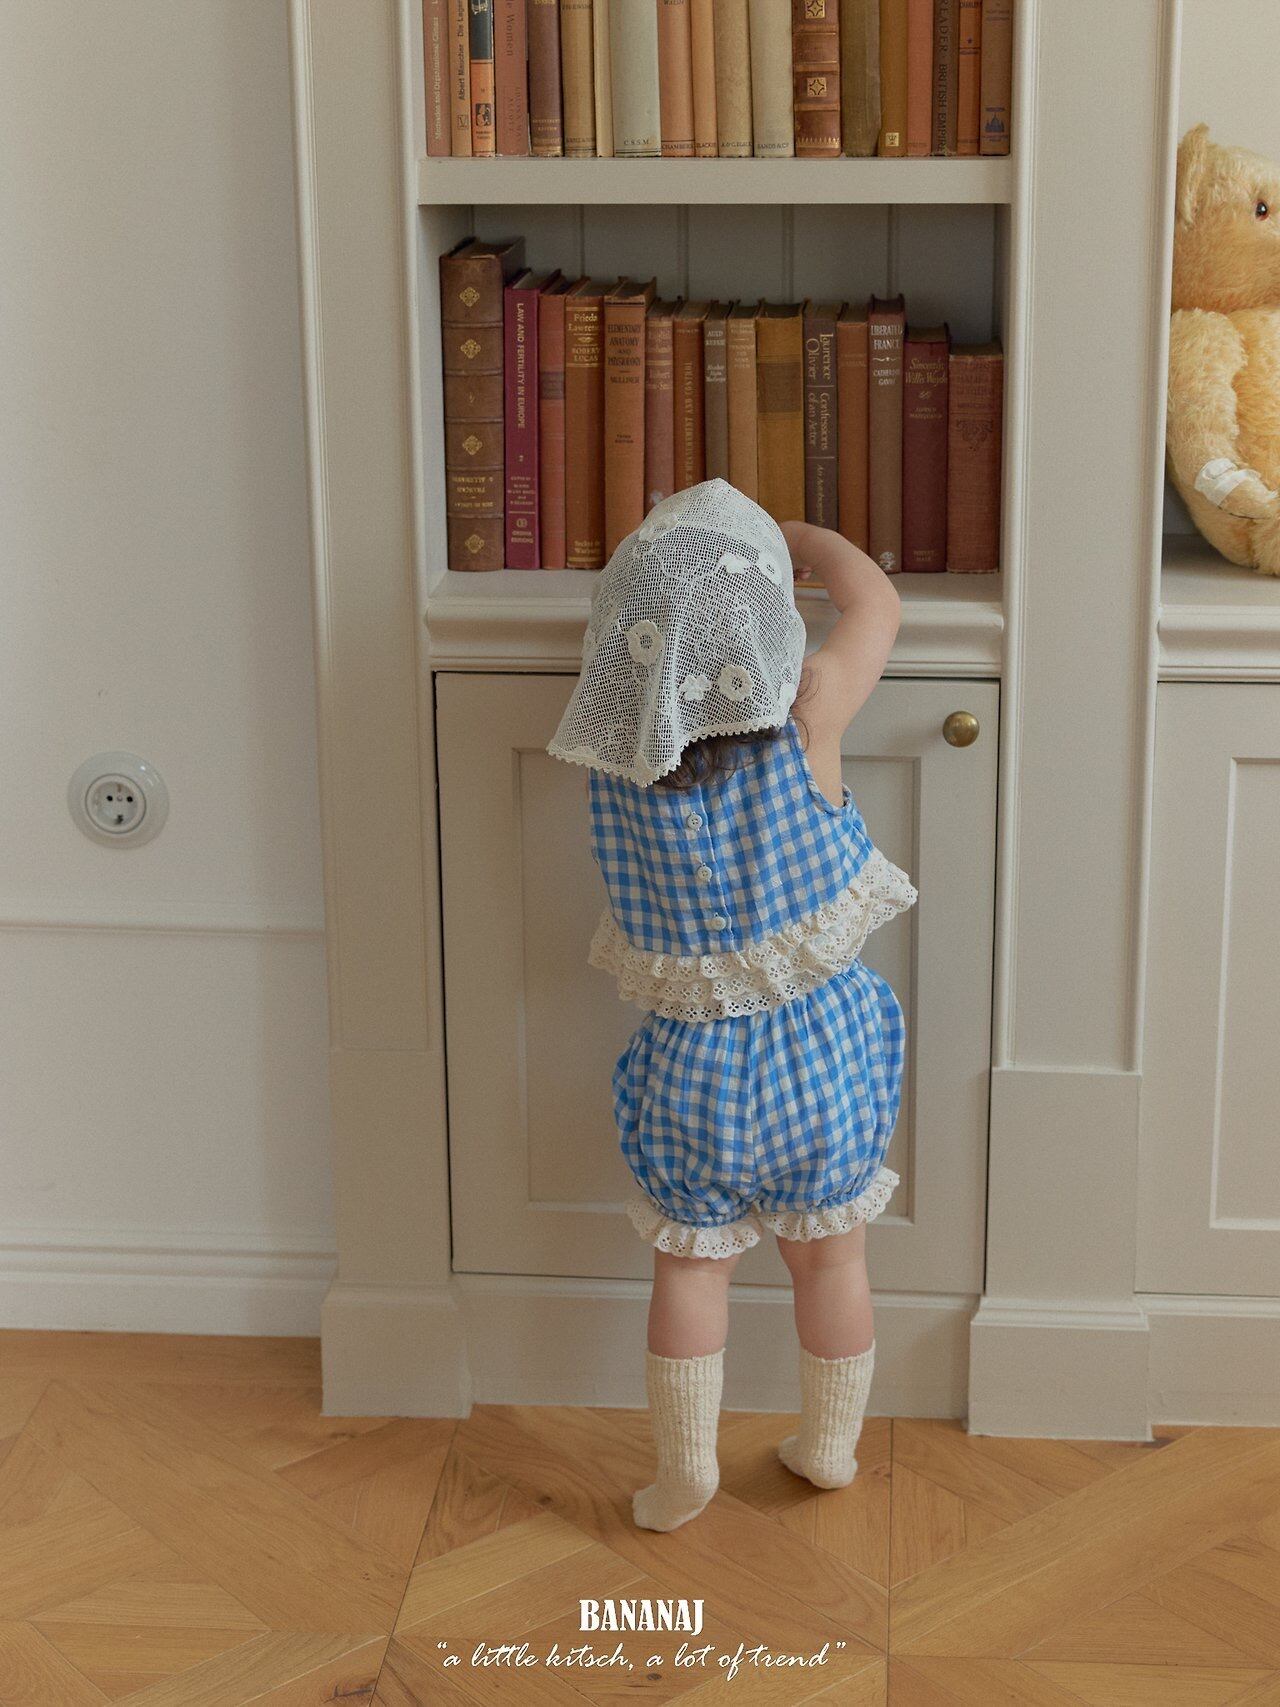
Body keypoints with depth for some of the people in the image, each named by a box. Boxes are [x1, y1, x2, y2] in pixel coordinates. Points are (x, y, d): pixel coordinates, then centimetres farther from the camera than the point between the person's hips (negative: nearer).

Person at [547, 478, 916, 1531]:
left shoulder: (614, 747, -16)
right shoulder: (805, 720, -21)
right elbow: (876, 601, -4)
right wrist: (790, 536, 9)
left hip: (693, 1060, 0)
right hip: (823, 1046, 0)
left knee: (690, 1265, 18)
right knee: (830, 1253, 20)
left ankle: (685, 1476, 27)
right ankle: (831, 1448, 37)